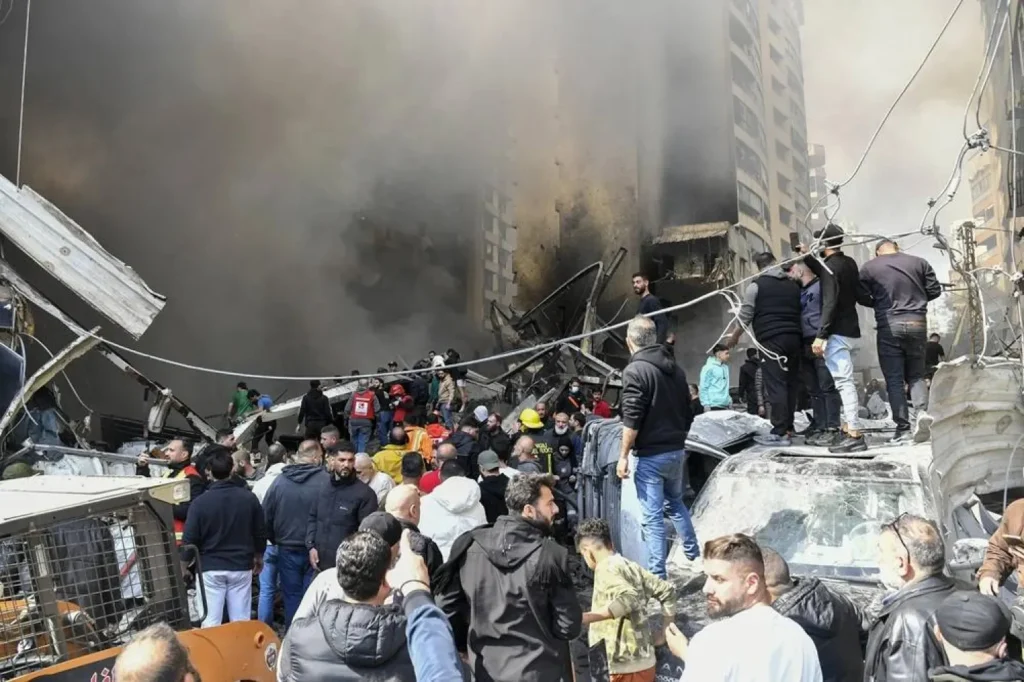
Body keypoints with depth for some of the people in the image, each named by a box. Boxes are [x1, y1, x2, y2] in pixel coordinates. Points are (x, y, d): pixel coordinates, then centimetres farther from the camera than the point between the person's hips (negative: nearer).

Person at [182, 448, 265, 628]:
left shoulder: (200, 502, -11)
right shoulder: (249, 498, -4)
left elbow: (190, 539, -7)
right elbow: (260, 532, 5)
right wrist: (258, 556, 22)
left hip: (210, 568, -2)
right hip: (241, 567, 2)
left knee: (211, 623, 6)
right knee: (241, 621, 8)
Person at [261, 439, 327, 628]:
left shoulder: (280, 480, -1)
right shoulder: (325, 480, -13)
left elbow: (266, 515, 6)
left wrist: (274, 540, 18)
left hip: (287, 549, 3)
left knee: (292, 595, 13)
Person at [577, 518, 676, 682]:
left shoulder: (607, 568, -14)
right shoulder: (631, 567, 11)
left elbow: (628, 598, -30)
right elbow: (667, 590, 14)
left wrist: (588, 617, -36)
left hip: (627, 666, -9)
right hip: (643, 660, 9)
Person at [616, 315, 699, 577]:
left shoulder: (635, 370, -15)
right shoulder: (675, 368, 8)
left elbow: (632, 420, -20)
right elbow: (687, 413, 15)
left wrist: (623, 455, -13)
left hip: (651, 455, -7)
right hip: (677, 451, 7)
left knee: (653, 516, 0)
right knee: (676, 502, 27)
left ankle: (657, 575, 5)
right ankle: (693, 552, 36)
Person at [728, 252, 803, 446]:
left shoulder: (756, 285, -1)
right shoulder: (793, 285, 17)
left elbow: (745, 316, 0)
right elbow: (799, 312, 21)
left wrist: (735, 336, 14)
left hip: (771, 339, -6)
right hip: (793, 338, 6)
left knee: (775, 385, -8)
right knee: (791, 383, 10)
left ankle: (780, 432, -10)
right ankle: (788, 427, 15)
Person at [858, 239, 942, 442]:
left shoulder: (869, 267, 1)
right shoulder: (919, 263, 7)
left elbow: (862, 297, 0)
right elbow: (935, 290, 8)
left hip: (889, 326, -2)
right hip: (917, 323, 3)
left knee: (894, 379, 2)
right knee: (916, 374, 14)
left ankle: (903, 428, 0)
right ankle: (922, 411, -11)